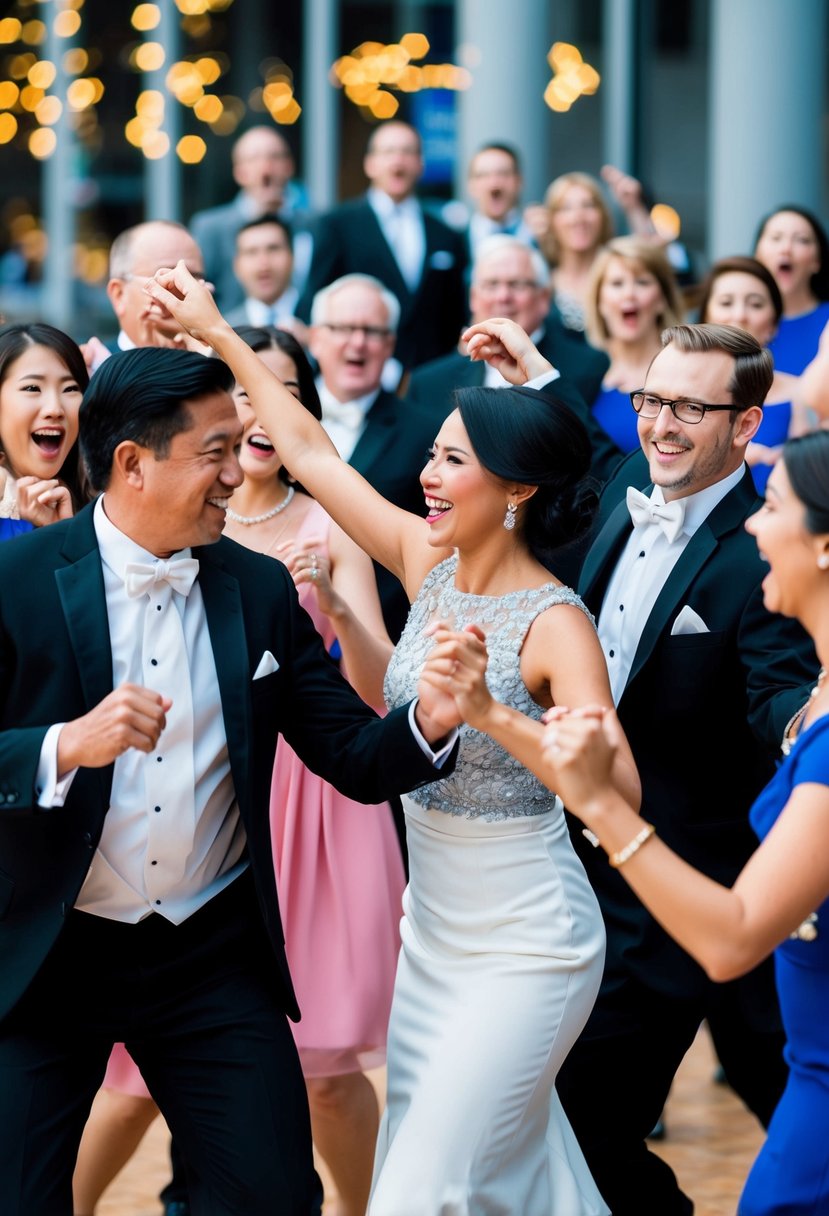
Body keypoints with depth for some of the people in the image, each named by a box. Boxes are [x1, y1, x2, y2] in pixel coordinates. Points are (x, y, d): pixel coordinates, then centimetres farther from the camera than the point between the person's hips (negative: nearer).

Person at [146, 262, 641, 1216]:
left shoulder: (555, 626, -19)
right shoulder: (428, 564, 0)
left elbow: (617, 792, -28)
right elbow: (309, 449, 5)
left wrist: (494, 715, -40)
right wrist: (217, 332, 5)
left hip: (524, 948, -7)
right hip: (433, 928, 7)